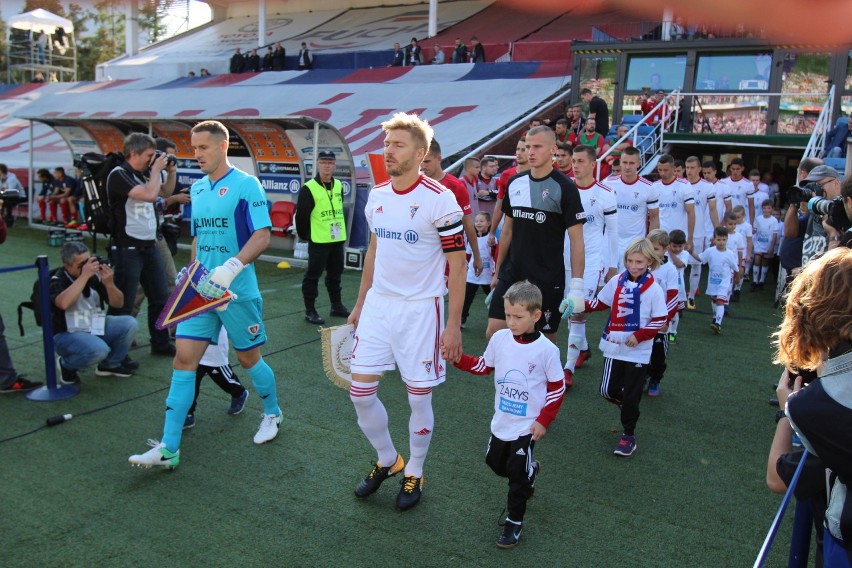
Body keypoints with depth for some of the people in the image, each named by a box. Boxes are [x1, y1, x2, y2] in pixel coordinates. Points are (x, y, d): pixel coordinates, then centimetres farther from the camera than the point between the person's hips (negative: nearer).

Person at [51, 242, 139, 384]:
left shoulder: (95, 276, -6)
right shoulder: (58, 280, -17)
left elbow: (118, 303, -4)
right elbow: (63, 303, -39)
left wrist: (109, 284, -23)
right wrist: (84, 276, -36)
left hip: (96, 327, 6)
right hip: (67, 334, -5)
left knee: (130, 324, -15)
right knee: (99, 349, -33)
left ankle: (110, 365, 9)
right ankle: (67, 365, 2)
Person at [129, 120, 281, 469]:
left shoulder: (245, 184, -10)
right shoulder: (197, 188, 12)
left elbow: (262, 235, -18)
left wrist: (231, 268, -29)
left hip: (238, 292, -6)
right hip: (200, 291, 6)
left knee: (249, 359, 9)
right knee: (184, 359, -1)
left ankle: (272, 414, 37)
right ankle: (168, 448, 3)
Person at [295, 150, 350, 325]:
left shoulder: (338, 185, 8)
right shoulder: (309, 188, -12)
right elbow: (301, 215, -9)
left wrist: (343, 233, 16)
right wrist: (305, 236, -3)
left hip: (338, 239, 6)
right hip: (318, 241, -6)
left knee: (335, 274, 17)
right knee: (313, 276, 1)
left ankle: (336, 306, 29)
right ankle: (310, 311, 9)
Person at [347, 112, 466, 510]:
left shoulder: (440, 200, -13)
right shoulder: (376, 196, 5)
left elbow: (457, 265, -11)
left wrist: (454, 325, -13)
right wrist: (359, 304, 18)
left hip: (420, 309, -5)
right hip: (378, 304, 6)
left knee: (419, 398, 5)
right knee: (360, 391, 6)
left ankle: (414, 473, 29)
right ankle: (387, 460, 31)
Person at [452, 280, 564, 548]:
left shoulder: (546, 349, -18)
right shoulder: (499, 338, -8)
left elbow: (557, 387, -9)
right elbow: (484, 366, 7)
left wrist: (544, 421, -11)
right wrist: (457, 358, -9)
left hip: (527, 425, -5)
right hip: (501, 420, 5)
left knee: (517, 473, 0)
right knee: (494, 461, 19)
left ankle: (514, 521, 20)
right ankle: (529, 471, 47)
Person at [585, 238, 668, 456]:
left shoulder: (653, 289, -10)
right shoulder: (617, 282, 0)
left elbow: (660, 319, -7)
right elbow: (601, 302, 10)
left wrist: (640, 336, -17)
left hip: (638, 351, -3)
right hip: (614, 347, 3)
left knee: (631, 396, 3)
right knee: (608, 390, 6)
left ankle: (628, 434, 23)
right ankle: (626, 405, 40)